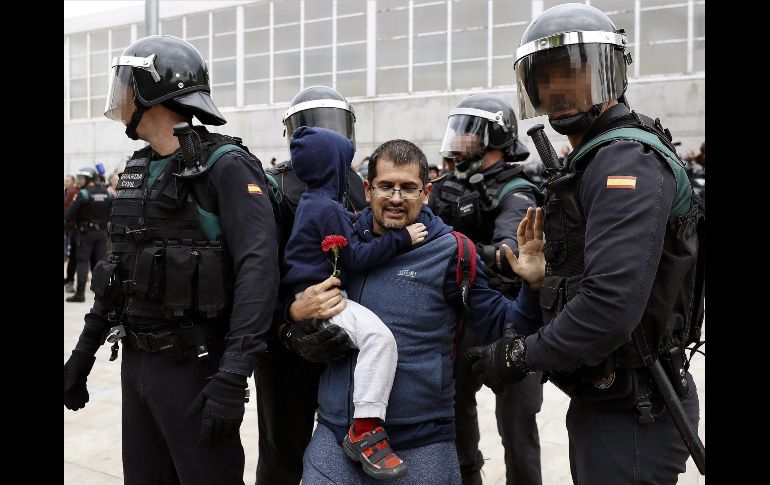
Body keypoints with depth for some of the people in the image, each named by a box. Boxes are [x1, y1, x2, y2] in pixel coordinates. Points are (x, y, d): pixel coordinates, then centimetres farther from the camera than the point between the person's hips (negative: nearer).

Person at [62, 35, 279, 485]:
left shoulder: (225, 166, -14)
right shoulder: (138, 171, 11)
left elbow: (258, 270, -23)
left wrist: (234, 374, -30)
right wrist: (85, 350, 18)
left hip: (193, 365, -8)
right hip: (136, 361, 8)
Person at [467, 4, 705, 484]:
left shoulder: (626, 161, -20)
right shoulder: (592, 160, 13)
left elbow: (611, 305, -30)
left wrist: (520, 358, -19)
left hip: (631, 412, -10)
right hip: (602, 399, 10)